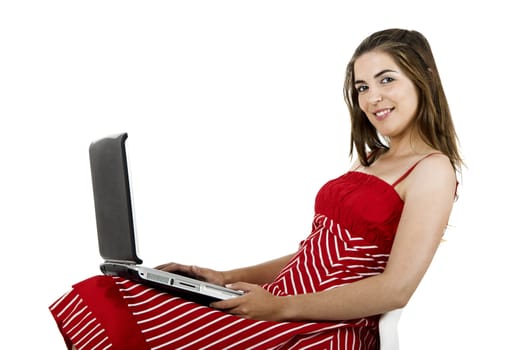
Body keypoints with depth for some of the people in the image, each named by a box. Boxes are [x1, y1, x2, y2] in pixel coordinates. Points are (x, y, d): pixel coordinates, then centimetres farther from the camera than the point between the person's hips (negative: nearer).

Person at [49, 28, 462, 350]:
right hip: (280, 304, 8)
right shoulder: (370, 161, 21)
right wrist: (228, 278, 8)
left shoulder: (432, 170, -5)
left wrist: (281, 306, -16)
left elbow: (395, 290, -15)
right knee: (105, 300, -7)